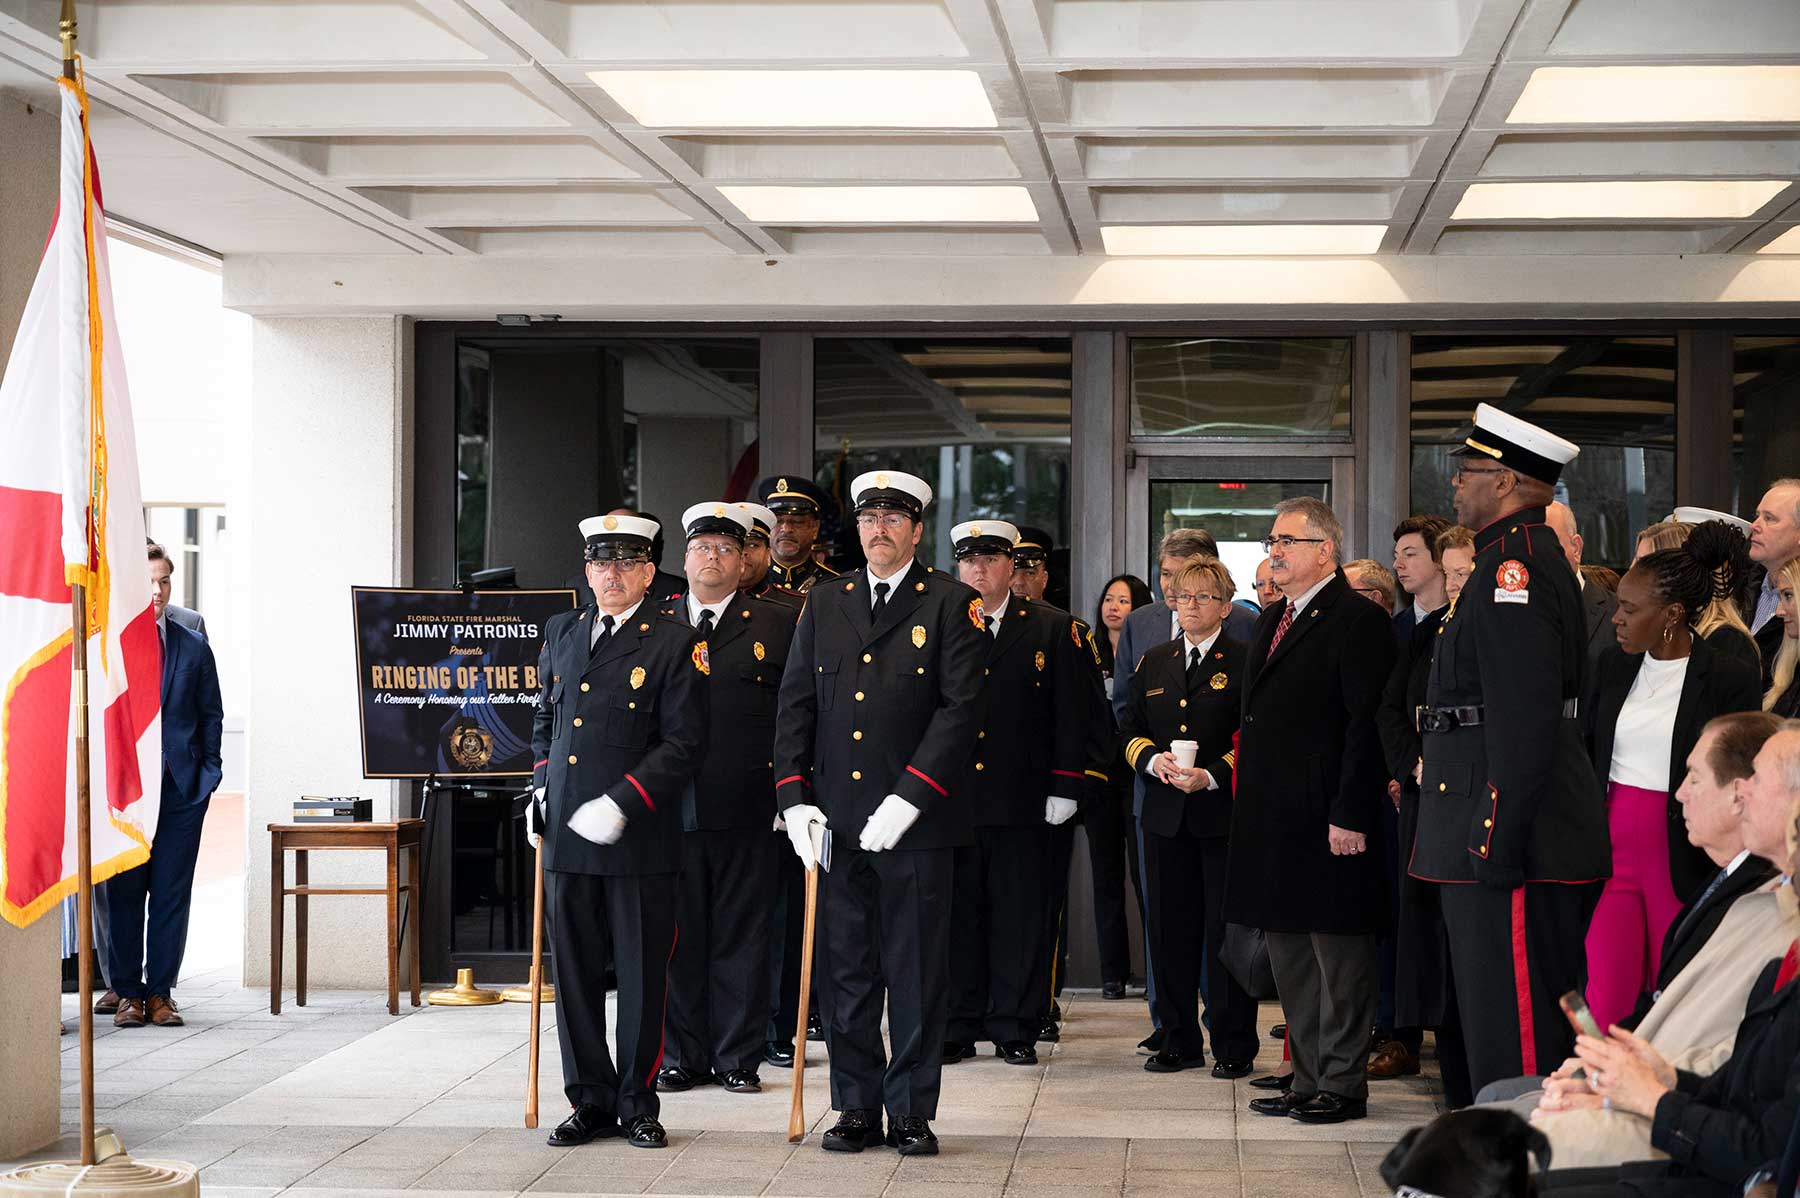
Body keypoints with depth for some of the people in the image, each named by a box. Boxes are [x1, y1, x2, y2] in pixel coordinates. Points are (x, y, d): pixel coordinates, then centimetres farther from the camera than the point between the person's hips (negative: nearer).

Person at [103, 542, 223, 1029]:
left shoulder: (193, 648, 10)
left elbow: (211, 714, 13)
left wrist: (208, 772, 4)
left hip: (182, 787, 2)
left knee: (172, 893, 3)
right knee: (124, 892, 3)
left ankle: (160, 992, 10)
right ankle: (127, 992, 10)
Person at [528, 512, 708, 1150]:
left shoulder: (675, 643, -4)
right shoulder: (561, 632, 13)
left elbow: (683, 743, -9)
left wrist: (620, 804, -16)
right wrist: (541, 785, 13)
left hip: (640, 838, -4)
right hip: (567, 834, 4)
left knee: (642, 976, 3)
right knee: (574, 974, 8)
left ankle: (638, 1103, 15)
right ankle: (591, 1102, 18)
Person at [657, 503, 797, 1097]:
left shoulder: (779, 624, 6)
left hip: (747, 809, -1)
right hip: (671, 805, 2)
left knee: (741, 935, 3)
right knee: (677, 935, 5)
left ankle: (738, 1057, 12)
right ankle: (681, 1056, 14)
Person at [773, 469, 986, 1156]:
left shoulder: (951, 604, 0)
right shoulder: (824, 604, 12)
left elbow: (962, 706, -8)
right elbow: (795, 704, 12)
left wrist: (908, 798, -15)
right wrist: (794, 796, 0)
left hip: (915, 821, -3)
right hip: (836, 818, 4)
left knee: (916, 972, 2)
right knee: (844, 970, 7)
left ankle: (911, 1112, 11)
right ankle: (857, 1107, 16)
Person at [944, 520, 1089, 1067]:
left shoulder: (1051, 629, 5)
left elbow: (1071, 714, 3)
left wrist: (1065, 789, -3)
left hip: (1023, 800, -1)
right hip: (950, 797, 1)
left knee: (1022, 915, 2)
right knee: (956, 914, 4)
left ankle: (1015, 1030, 11)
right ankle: (958, 1027, 13)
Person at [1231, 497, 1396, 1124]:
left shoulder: (1358, 621, -10)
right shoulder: (1271, 621, 17)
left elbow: (1367, 725, -16)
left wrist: (1350, 815, -20)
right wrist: (1248, 804, 14)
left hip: (1329, 824, -9)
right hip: (1272, 823, 9)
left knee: (1339, 954, -1)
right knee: (1288, 951, 13)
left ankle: (1342, 1084, 6)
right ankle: (1308, 1078, 22)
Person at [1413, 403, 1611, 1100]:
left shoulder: (1515, 567, -15)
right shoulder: (1533, 559, 18)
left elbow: (1524, 720, -23)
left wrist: (1495, 838, -24)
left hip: (1514, 837, -11)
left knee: (1514, 1028, -7)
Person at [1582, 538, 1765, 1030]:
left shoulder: (1731, 679, -7)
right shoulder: (1613, 665, 8)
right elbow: (1584, 753, 14)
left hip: (1681, 857, -4)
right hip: (1612, 846, 4)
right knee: (1603, 1003, -2)